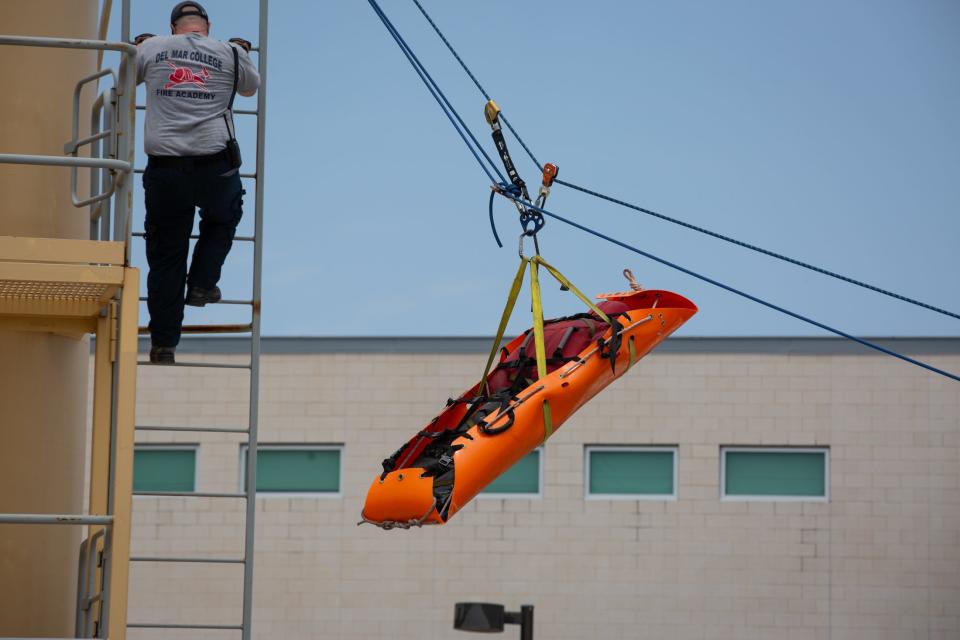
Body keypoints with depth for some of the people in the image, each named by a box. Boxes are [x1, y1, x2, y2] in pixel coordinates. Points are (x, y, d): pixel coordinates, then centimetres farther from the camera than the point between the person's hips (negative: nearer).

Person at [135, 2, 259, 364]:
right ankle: (202, 285, 20)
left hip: (164, 167, 1)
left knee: (165, 255, 9)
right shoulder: (230, 54, 8)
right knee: (222, 218, 33)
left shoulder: (152, 49, 9)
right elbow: (251, 87, 29)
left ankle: (163, 343, 8)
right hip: (215, 165, -1)